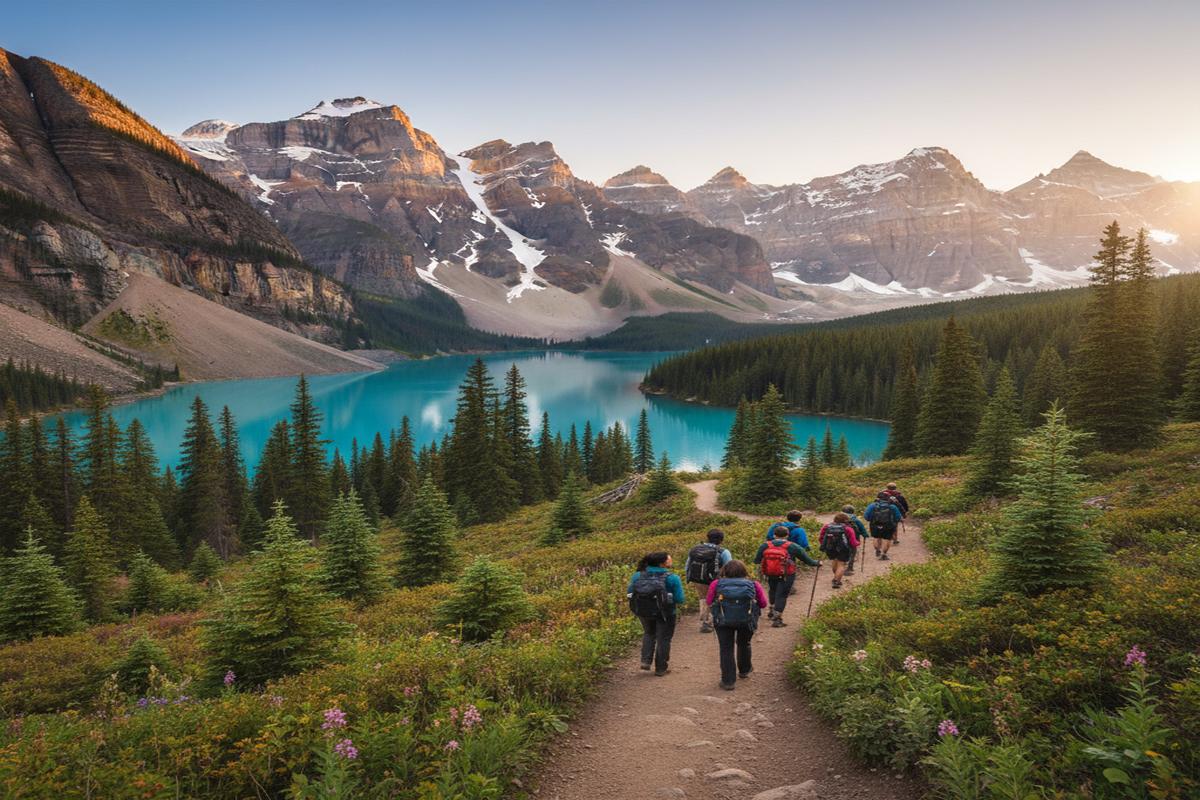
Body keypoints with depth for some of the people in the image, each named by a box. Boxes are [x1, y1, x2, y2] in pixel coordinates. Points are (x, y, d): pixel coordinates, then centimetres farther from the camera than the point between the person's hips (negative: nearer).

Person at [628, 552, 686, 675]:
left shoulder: (638, 575, -6)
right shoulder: (672, 578, -18)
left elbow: (629, 593, -1)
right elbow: (679, 599, -19)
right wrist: (679, 605, 3)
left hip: (644, 612, 4)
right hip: (664, 614, -4)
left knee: (649, 634, 28)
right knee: (663, 639, 15)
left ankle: (646, 661, 17)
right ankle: (661, 668, 24)